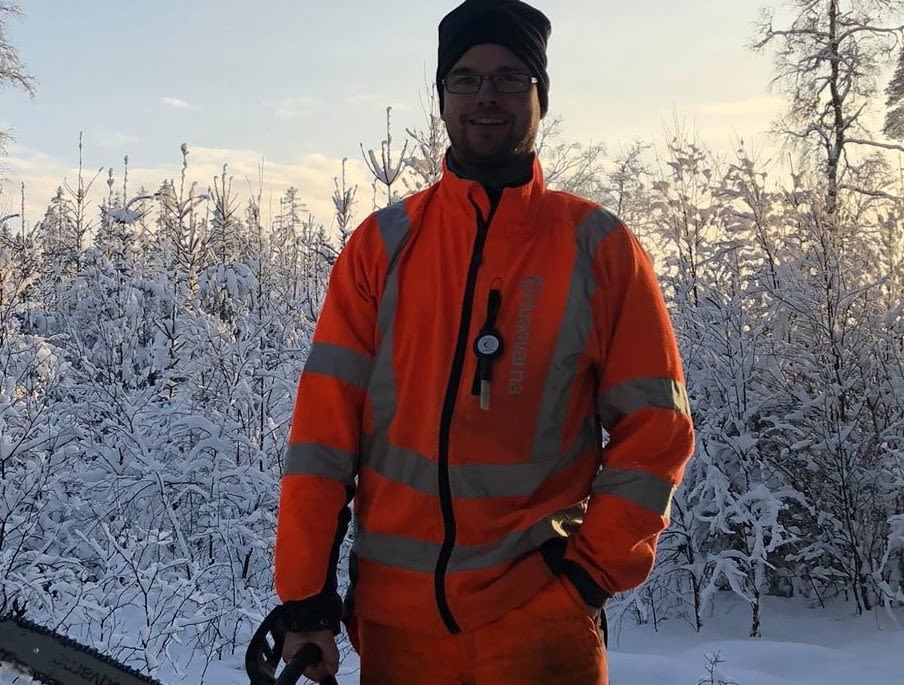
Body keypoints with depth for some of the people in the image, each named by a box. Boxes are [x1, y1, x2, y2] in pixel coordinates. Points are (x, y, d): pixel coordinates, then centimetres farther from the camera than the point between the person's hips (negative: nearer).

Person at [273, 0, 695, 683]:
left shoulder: (600, 247, -1)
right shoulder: (384, 242, 2)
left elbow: (653, 427, 0)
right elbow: (325, 419, -2)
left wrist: (597, 567, -7)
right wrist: (305, 595, -5)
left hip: (540, 610, -2)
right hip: (394, 613, 2)